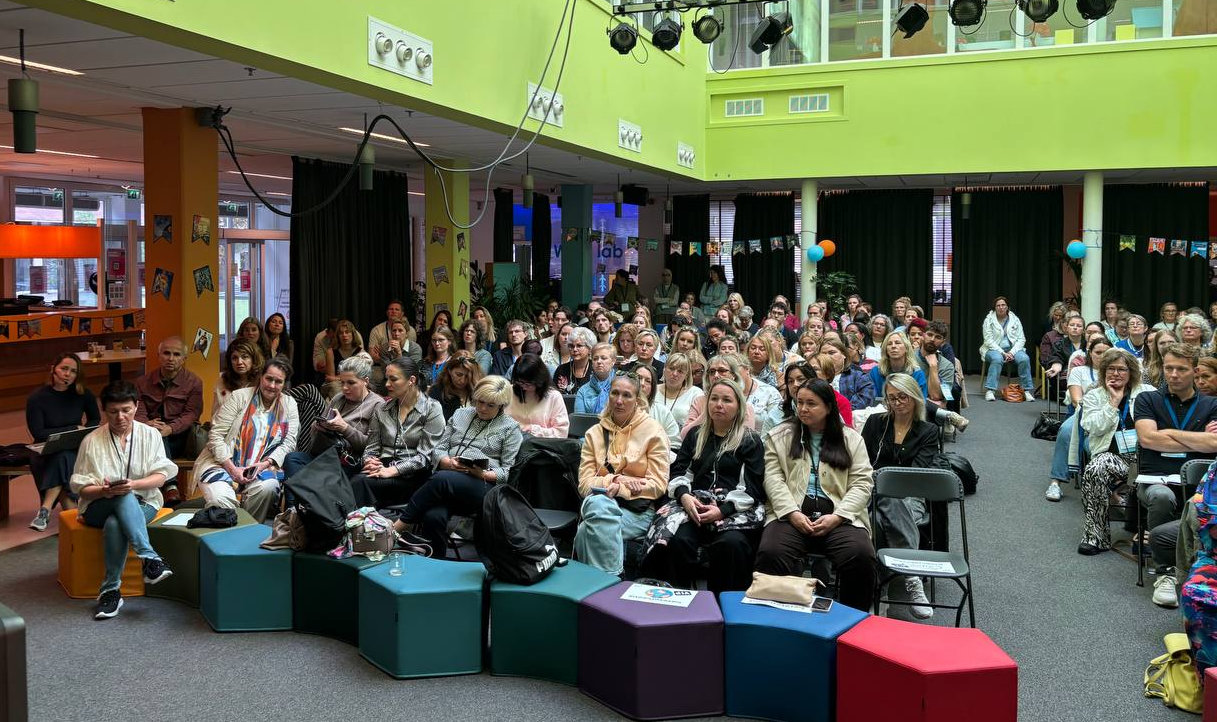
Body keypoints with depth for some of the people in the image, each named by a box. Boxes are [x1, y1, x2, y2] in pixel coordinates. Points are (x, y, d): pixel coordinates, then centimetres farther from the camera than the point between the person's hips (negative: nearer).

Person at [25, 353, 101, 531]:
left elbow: (95, 420, 17)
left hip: (75, 451, 2)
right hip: (45, 452, -1)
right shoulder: (36, 398, -7)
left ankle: (45, 510, -31)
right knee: (62, 458, -34)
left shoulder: (83, 395, 1)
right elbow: (38, 433, -10)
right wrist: (74, 429, -13)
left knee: (63, 458, -33)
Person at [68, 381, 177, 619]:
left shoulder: (150, 435, 4)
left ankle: (110, 591, -27)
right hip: (99, 507, -1)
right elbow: (81, 487, 1)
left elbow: (160, 476, -4)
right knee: (124, 498, -37)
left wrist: (134, 484, -24)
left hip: (143, 503, 1)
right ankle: (149, 558, -44)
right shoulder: (92, 441, 1)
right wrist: (103, 491, -22)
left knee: (114, 525, -35)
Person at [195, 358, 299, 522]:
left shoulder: (289, 405, 8)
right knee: (221, 500, -31)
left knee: (268, 488, -31)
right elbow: (216, 435, -5)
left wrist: (266, 463, -13)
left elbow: (289, 441, 4)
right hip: (221, 464, -2)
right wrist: (232, 469, -14)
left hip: (260, 468, 2)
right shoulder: (240, 397, -1)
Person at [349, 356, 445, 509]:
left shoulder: (432, 409, 2)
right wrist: (368, 461, -8)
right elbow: (371, 447, 16)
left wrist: (393, 470, -17)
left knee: (360, 483, -31)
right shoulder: (380, 409, 17)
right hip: (383, 470, 4)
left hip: (412, 475, -4)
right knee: (358, 479, -33)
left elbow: (425, 456, -6)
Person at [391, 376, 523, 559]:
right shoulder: (460, 415, 24)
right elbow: (437, 449, 20)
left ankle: (401, 523, -26)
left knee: (442, 479, -36)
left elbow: (509, 472, 5)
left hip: (483, 485, -3)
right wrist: (448, 462, -4)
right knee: (433, 516, -33)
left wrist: (483, 474, -14)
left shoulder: (510, 428, 11)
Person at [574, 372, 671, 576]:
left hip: (638, 508, -3)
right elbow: (584, 484, 6)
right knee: (597, 502, -35)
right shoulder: (594, 433, 13)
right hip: (600, 502, 3)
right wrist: (616, 479, -11)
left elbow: (659, 484, -1)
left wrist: (620, 489, -12)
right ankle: (613, 578, -26)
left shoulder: (652, 430, 4)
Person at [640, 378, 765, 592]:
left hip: (736, 509, -2)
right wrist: (684, 496, -8)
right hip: (695, 503, 2)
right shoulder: (695, 436, 24)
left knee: (731, 544, -36)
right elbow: (678, 472, 16)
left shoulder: (750, 440, 12)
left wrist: (723, 510, -14)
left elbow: (751, 488, 2)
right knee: (675, 539, -31)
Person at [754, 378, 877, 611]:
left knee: (861, 557, -29)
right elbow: (773, 479, 4)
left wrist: (836, 517, -9)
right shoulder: (779, 436, 15)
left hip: (839, 516, 0)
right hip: (791, 515, 0)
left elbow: (861, 483, 6)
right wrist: (793, 513, -11)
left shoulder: (851, 439, 15)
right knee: (770, 553, -31)